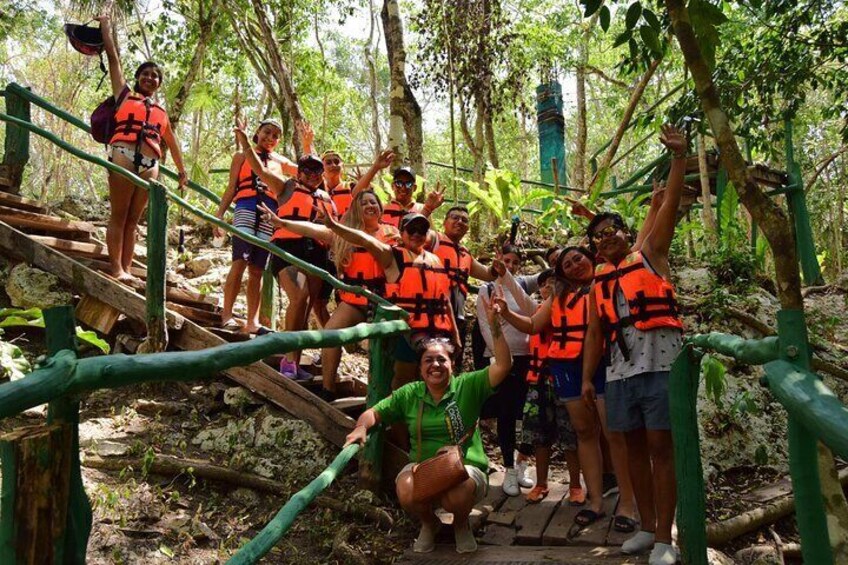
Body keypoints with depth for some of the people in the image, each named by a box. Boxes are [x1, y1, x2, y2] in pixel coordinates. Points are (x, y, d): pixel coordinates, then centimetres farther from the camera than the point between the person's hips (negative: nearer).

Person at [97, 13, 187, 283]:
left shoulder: (161, 113, 26)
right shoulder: (124, 95, 17)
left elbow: (172, 143, 34)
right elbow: (113, 57, 19)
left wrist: (182, 171, 33)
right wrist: (106, 26, 25)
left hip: (150, 165, 4)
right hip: (124, 155, -4)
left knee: (133, 219, 2)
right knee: (118, 215, -7)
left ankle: (126, 268, -1)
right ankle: (116, 268, -10)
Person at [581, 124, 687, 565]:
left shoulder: (650, 254, 6)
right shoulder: (598, 284, 16)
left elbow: (670, 206, -5)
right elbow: (594, 334, 17)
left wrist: (678, 157, -15)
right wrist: (587, 378, 10)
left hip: (660, 364, -5)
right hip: (620, 371, 5)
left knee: (660, 446, -4)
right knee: (635, 446, 10)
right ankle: (647, 528, 22)